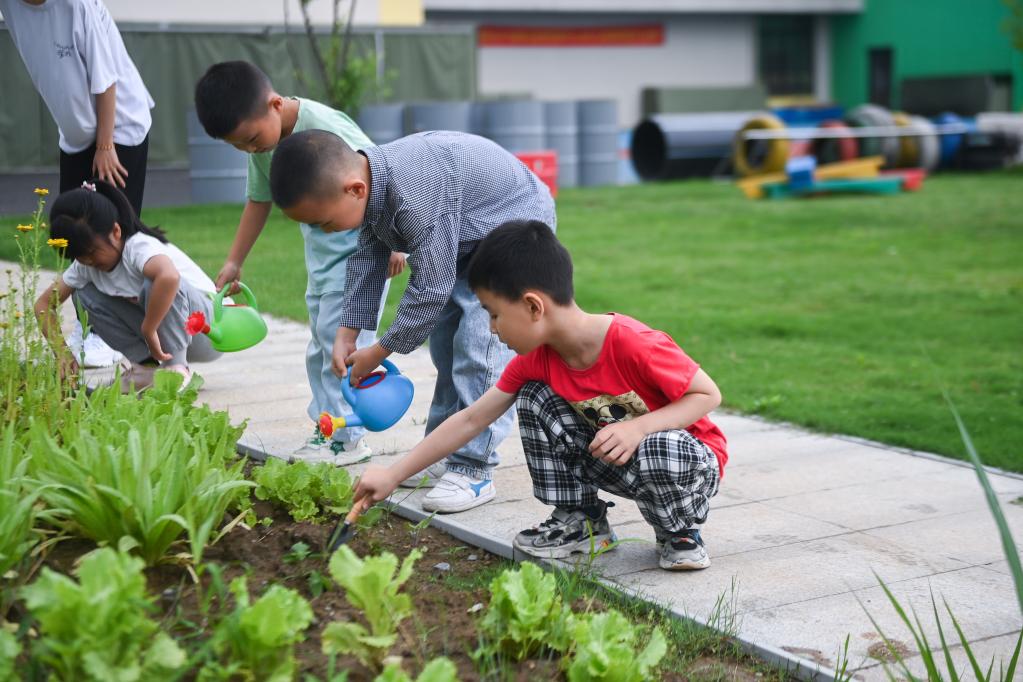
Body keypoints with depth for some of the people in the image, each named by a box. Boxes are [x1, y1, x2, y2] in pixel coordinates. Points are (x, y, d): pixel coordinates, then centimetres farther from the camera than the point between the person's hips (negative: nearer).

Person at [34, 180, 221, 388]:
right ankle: (148, 364, -5)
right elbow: (44, 304, 1)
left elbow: (170, 276, -49)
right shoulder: (84, 265, -3)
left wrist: (148, 330, -38)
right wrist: (61, 352, -14)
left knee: (155, 283, -35)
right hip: (152, 328, 7)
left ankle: (177, 368, -20)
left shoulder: (139, 247, -27)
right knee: (85, 295, -7)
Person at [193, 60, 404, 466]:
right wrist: (234, 261, 13)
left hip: (361, 242, -8)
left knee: (340, 337, -10)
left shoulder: (325, 128, -28)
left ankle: (346, 437, -3)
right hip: (319, 246, 9)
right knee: (321, 341, 12)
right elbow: (259, 200, 11)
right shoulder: (262, 146, -3)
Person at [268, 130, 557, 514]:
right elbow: (367, 257, 1)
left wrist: (379, 352, -22)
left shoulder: (415, 197, -41)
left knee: (479, 342, -19)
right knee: (445, 341, 11)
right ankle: (444, 455, 20)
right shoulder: (368, 183, -12)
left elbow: (431, 287, -33)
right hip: (469, 241, 10)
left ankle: (473, 470, -16)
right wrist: (347, 332, -3)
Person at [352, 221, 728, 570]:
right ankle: (581, 521, 4)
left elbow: (708, 394, -22)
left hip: (686, 459, -6)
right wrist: (393, 475, -6)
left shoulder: (634, 345, -31)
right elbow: (471, 419, -4)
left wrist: (638, 427, -37)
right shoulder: (535, 360, -9)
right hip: (610, 461, 6)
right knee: (534, 397, -9)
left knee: (659, 453, -40)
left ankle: (680, 531, -6)